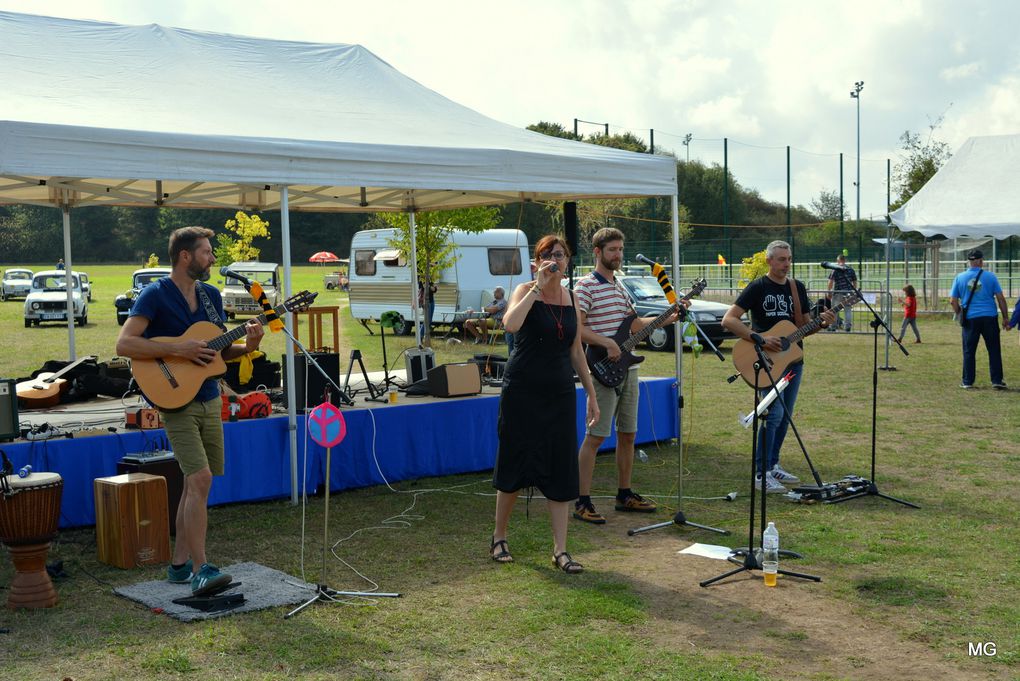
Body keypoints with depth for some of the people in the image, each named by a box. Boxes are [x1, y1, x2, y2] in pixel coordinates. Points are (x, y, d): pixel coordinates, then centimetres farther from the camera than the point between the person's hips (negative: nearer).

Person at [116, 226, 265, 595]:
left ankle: (179, 564, 21)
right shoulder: (155, 295, -10)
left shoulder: (211, 295, 11)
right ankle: (201, 571, -16)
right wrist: (177, 349, -24)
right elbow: (124, 344, -19)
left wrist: (246, 346, -3)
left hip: (209, 400, 7)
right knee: (200, 478, -18)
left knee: (195, 484, 11)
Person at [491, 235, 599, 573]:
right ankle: (499, 538, 23)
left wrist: (591, 393, 15)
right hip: (523, 390, -4)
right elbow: (511, 324, -29)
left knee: (562, 470, 2)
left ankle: (560, 550, 7)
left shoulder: (571, 298, 9)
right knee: (516, 465, 5)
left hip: (560, 393, 5)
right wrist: (539, 286, -24)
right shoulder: (526, 291, -6)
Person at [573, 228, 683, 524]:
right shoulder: (585, 286, -8)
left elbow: (634, 324, 22)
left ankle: (624, 494, 25)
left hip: (627, 369, 8)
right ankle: (583, 502, -3)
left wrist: (669, 318, 13)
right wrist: (606, 343, -24)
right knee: (596, 436, -8)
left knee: (628, 434, 13)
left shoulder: (619, 286, 18)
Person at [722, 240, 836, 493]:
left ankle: (773, 465, 25)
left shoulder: (797, 288, 11)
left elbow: (805, 325, 16)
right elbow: (728, 320, -15)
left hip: (793, 359, 7)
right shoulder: (758, 288, -8)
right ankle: (762, 475, -9)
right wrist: (760, 339, -22)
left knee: (785, 416, 11)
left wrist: (824, 323, -6)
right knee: (774, 414, -15)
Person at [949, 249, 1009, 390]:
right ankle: (997, 381, 8)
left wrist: (960, 315, 15)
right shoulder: (990, 276, -2)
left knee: (969, 351, 9)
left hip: (970, 319, 1)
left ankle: (967, 382, 11)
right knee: (994, 350, 8)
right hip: (989, 318, -1)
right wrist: (1005, 317, 6)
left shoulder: (960, 278, 1)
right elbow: (1001, 298, -1)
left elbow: (953, 301, 1)